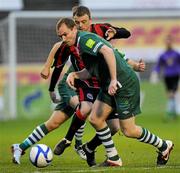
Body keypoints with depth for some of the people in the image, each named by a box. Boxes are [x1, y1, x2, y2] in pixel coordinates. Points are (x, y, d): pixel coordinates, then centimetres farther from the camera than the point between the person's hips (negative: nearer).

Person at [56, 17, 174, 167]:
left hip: (125, 83, -10)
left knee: (128, 131, -3)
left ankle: (164, 146, 18)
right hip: (110, 86, 10)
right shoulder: (79, 45, 14)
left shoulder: (85, 39, -17)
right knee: (95, 119, 2)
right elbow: (91, 71, 20)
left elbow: (108, 51, -31)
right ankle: (113, 159, 10)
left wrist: (114, 80, -33)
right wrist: (74, 75, 2)